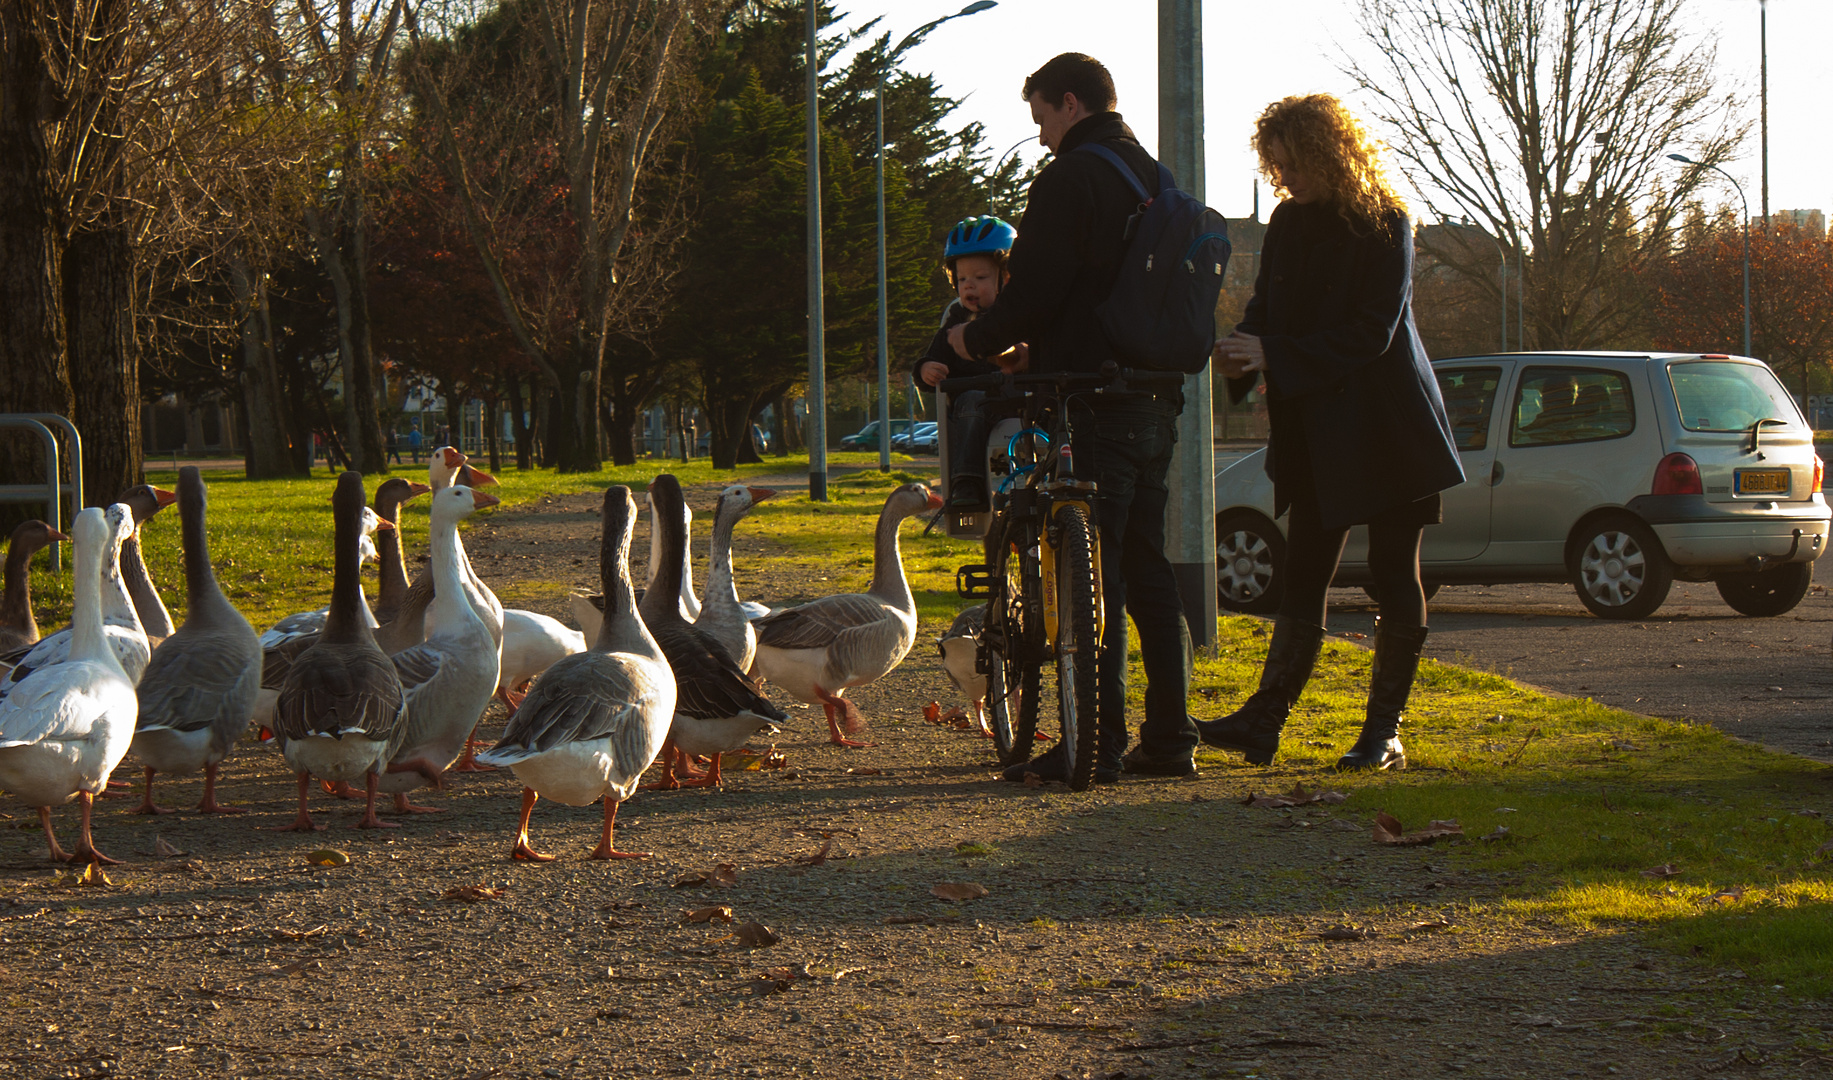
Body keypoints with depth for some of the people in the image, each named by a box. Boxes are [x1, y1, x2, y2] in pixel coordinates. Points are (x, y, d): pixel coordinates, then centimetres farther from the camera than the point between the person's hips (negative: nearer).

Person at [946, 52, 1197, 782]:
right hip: (1157, 405, 9)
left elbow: (1035, 291, -16)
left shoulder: (1070, 180, -10)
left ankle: (1096, 744, -9)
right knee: (1148, 573, 13)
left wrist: (978, 339, 3)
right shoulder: (1156, 178, 17)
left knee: (1090, 578, -7)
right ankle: (1169, 737, 14)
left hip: (1093, 406, -9)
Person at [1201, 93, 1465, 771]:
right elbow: (1268, 308, 12)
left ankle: (1385, 730, 7)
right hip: (1315, 434, 6)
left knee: (1394, 577, 2)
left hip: (1387, 431, -5)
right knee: (1302, 576, 3)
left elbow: (1371, 333, -19)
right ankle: (1263, 722, 1)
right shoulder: (1289, 223, 6)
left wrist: (1273, 357, -23)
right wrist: (1242, 351, -11)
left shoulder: (1383, 226, -13)